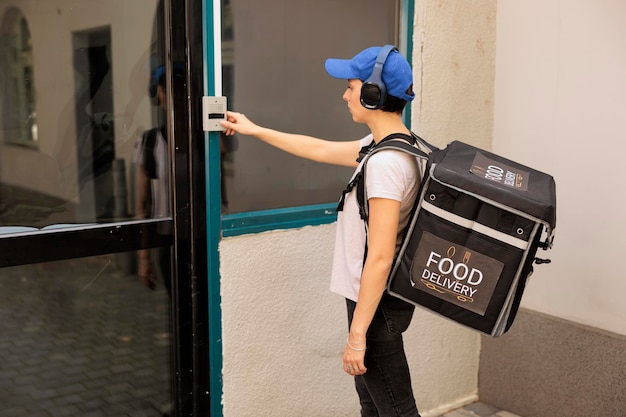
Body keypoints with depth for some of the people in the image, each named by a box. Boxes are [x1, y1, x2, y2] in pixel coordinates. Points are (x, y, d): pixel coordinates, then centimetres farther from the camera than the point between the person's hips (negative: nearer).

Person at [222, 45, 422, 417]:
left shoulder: (386, 163, -24)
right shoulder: (385, 146, 6)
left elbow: (380, 257, -26)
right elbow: (322, 150, 19)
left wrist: (357, 335, -22)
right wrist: (255, 130, 24)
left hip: (377, 304, -10)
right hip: (372, 298, 10)